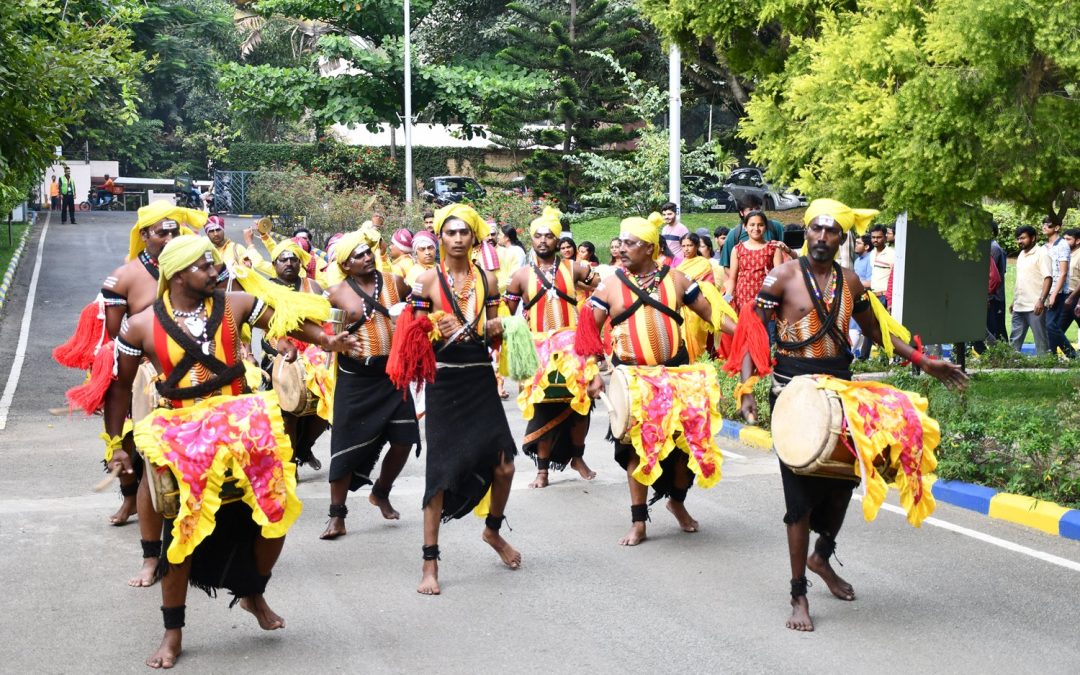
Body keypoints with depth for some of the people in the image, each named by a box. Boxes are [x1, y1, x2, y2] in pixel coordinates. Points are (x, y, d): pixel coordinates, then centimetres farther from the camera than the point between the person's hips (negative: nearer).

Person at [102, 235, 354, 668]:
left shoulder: (233, 306, 0)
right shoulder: (141, 327, -3)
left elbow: (285, 320, 2)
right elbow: (120, 385, 7)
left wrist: (324, 340, -16)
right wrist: (115, 444, 6)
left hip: (243, 426, 2)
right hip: (185, 437, -2)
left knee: (276, 514, 1)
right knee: (182, 533, -3)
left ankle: (254, 594, 31)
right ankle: (173, 634, 14)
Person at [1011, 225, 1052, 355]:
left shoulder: (1041, 254, -8)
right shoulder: (1021, 255, 17)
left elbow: (1048, 278, -16)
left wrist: (1041, 300, -25)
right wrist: (1014, 301, 21)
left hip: (1035, 307, -8)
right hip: (1019, 306, 8)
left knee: (1040, 339, -2)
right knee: (1015, 340, 9)